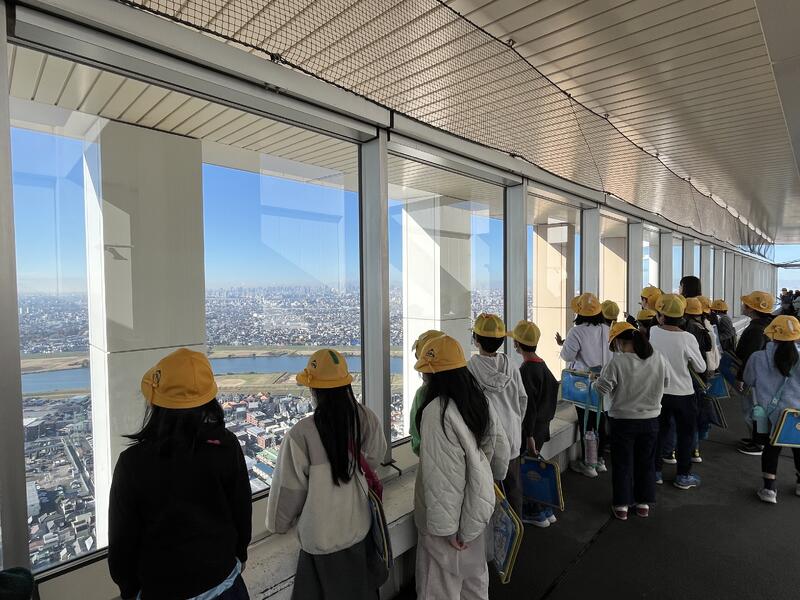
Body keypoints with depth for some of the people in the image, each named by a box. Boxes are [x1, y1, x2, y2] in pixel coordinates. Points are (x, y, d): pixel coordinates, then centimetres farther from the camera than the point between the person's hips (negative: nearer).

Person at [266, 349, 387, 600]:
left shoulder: (301, 434, -29)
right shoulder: (367, 419, -16)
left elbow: (289, 488, -15)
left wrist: (279, 524, 5)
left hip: (323, 538, -3)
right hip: (361, 527, 4)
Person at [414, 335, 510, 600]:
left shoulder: (436, 411, -29)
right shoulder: (480, 400, -5)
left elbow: (438, 474, -27)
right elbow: (501, 447, 7)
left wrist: (445, 527, -18)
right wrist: (494, 477, 23)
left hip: (448, 512, -7)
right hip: (476, 506, 7)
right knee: (474, 572, 27)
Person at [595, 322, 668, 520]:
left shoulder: (617, 362, -22)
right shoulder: (658, 359, -7)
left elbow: (602, 388, -19)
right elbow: (666, 382, 7)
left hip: (622, 420, -4)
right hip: (651, 419, 4)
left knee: (622, 463, 11)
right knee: (646, 462, 19)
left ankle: (621, 505, 21)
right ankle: (644, 503, 31)